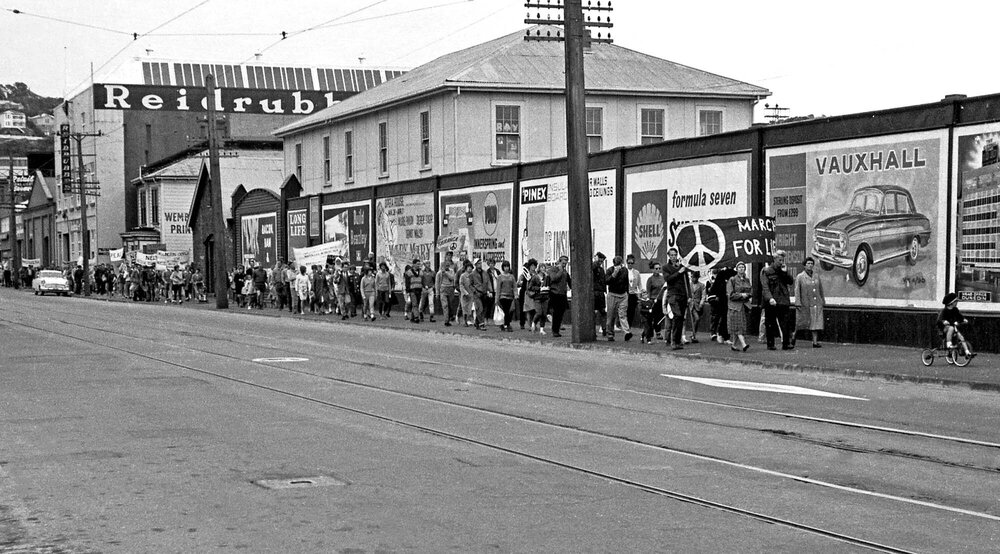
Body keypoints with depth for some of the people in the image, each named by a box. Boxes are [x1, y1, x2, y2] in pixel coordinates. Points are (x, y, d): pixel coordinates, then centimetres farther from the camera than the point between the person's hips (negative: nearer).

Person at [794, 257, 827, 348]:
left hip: (816, 303, 4)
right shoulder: (800, 277, -3)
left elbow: (821, 290, 17)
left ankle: (815, 342, -6)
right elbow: (797, 290, -8)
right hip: (805, 304, -4)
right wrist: (798, 303, -15)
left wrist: (823, 301, 18)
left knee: (816, 322, -4)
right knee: (801, 322, 3)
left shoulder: (816, 276, 10)